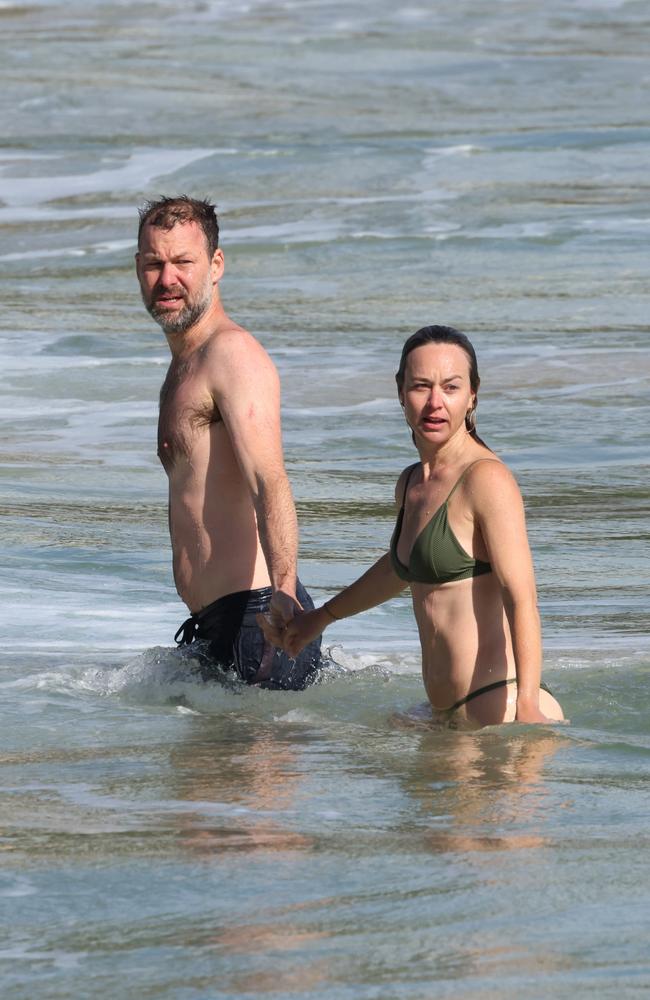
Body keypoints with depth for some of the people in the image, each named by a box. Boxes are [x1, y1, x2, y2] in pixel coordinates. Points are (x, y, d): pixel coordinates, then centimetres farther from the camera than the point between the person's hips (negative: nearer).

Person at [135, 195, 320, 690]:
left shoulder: (233, 353, -11)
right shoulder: (185, 364, 22)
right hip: (213, 623, 10)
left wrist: (283, 593, -38)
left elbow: (270, 483, -25)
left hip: (257, 618, -10)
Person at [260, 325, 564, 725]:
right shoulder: (411, 485, 16)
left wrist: (527, 704, -33)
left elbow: (522, 599, -19)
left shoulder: (487, 479, -9)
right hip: (446, 714, 9)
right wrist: (321, 618, 53)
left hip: (501, 705, -9)